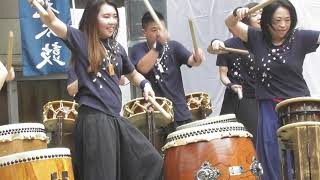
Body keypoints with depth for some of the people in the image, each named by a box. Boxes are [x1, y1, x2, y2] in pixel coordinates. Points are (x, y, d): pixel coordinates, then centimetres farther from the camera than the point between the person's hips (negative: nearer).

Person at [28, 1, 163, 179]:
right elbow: (53, 22, -17)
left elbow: (133, 74, 31)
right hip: (93, 117, -7)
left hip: (116, 118, 7)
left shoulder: (117, 48, 15)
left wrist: (145, 84, 10)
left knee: (152, 162, 8)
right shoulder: (81, 39, -1)